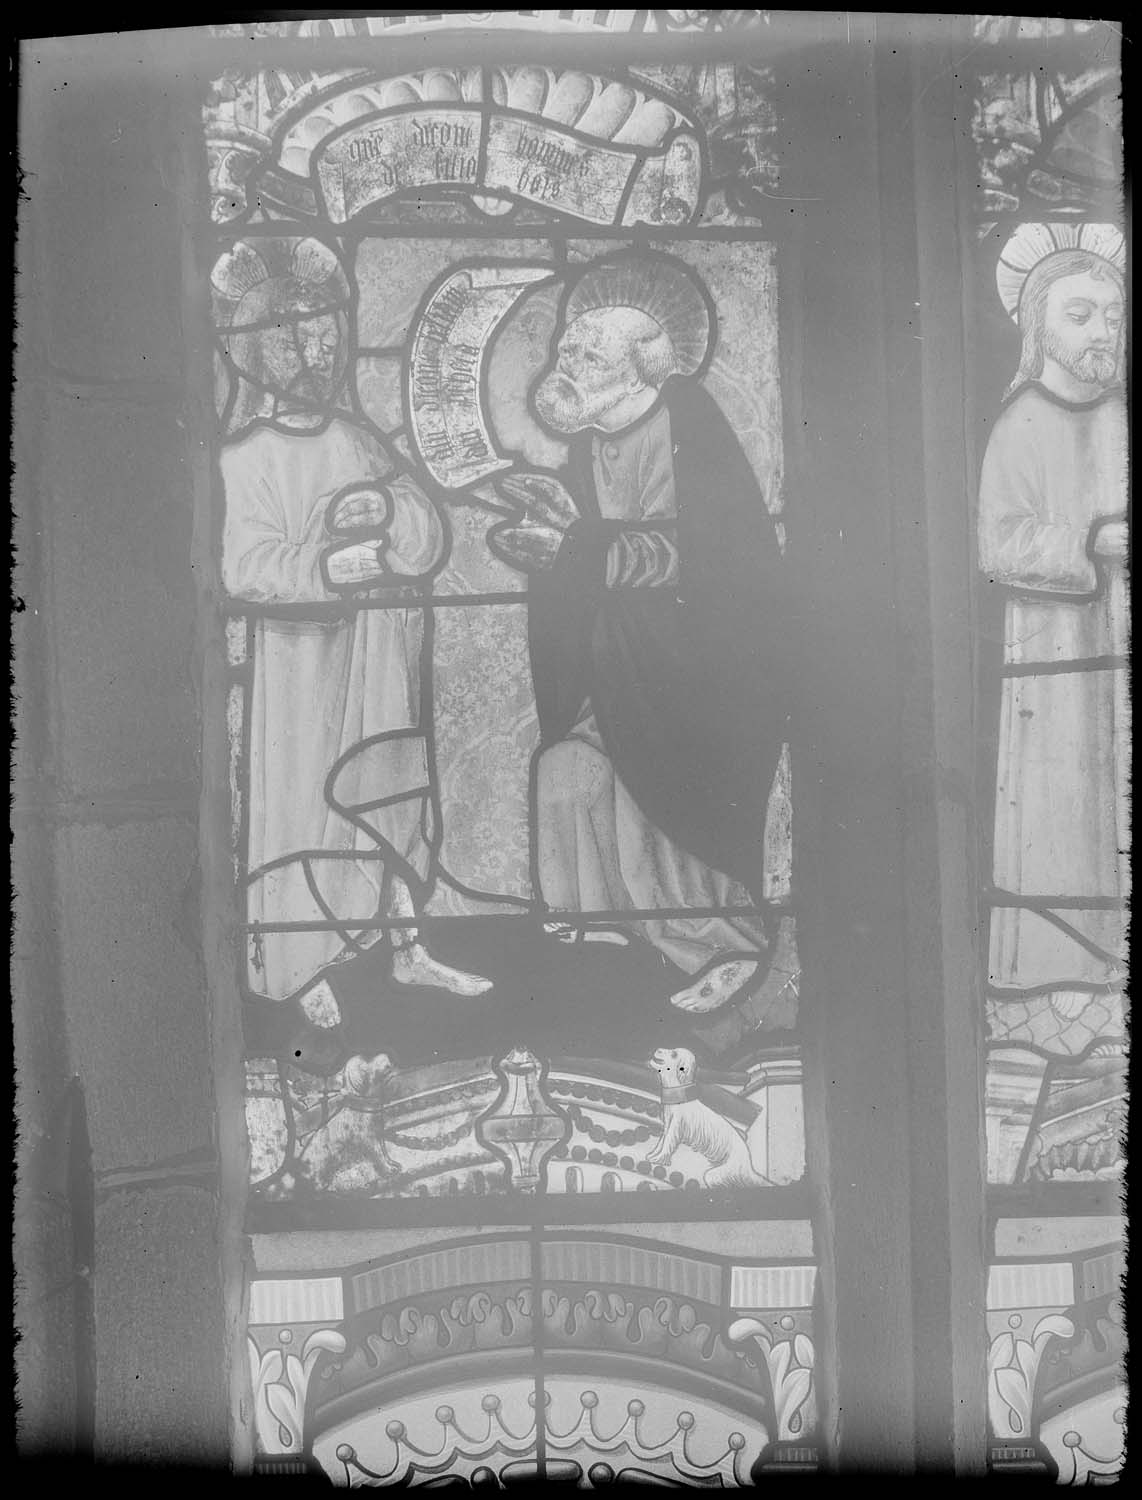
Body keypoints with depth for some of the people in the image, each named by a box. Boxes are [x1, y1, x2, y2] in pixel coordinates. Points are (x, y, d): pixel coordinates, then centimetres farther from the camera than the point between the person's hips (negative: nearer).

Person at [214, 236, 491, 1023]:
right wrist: (327, 565, -30)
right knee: (305, 798, 3)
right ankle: (303, 971, 20)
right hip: (304, 651, -5)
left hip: (385, 648, 6)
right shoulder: (248, 459, -8)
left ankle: (408, 948, 29)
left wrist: (387, 507, -18)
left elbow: (431, 535, 1)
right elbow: (246, 567, -20)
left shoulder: (358, 441, 9)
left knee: (394, 793, 13)